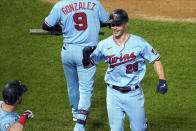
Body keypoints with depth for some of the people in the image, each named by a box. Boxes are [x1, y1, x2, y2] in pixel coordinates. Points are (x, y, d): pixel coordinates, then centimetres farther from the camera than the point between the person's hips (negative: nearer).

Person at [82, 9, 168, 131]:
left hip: (134, 93, -1)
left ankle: (143, 121, 42)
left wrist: (162, 80, -9)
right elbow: (88, 65, 4)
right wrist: (86, 56, -19)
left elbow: (155, 59, 2)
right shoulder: (104, 45, -2)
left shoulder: (139, 42, -7)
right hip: (113, 93, 1)